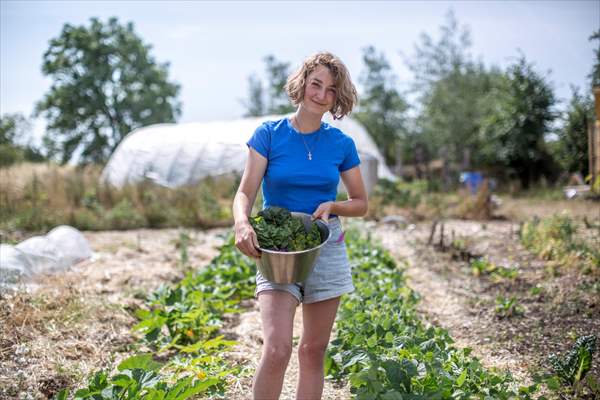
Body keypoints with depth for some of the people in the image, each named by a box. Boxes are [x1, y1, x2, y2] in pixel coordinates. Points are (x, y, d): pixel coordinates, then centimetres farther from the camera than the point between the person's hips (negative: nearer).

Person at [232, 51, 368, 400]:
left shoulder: (342, 144, 2)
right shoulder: (269, 134, -4)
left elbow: (361, 203, 10)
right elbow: (245, 193, -9)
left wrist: (332, 206, -11)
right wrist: (242, 224, -30)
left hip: (327, 248, 3)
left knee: (314, 352, 9)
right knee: (277, 348, -19)